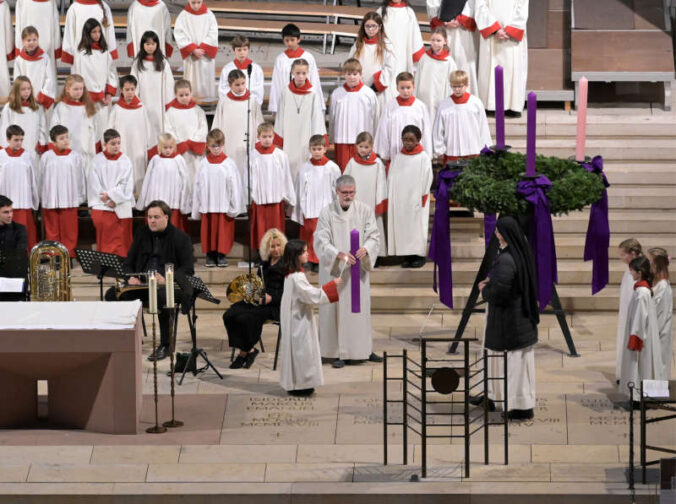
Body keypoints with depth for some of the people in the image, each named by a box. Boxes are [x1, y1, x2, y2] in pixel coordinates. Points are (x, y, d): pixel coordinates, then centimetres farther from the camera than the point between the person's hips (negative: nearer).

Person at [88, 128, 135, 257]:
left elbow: (126, 183, -3)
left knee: (121, 242, 0)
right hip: (102, 207, 0)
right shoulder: (97, 160, 3)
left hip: (121, 207, 0)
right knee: (104, 242, -1)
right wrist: (107, 200, -10)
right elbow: (94, 183, -1)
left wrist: (111, 195, -13)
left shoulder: (125, 161, 3)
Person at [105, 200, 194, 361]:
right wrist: (131, 277, -8)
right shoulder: (141, 234, 14)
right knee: (112, 294, -20)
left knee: (162, 297, -41)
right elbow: (128, 262, 16)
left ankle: (165, 345, -24)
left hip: (167, 283, -5)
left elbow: (188, 269, -8)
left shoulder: (180, 238, -1)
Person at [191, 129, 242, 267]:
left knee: (224, 232, 1)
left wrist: (234, 207, -6)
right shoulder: (204, 164, 3)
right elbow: (198, 186, 7)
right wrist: (196, 209, 5)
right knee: (209, 231, 6)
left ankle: (222, 255, 10)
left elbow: (234, 186, -3)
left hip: (224, 206, -2)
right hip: (207, 206, 2)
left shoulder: (229, 164, -4)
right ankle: (210, 255, 15)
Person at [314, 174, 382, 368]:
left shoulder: (364, 211, 2)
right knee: (337, 308, -2)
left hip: (358, 268, 3)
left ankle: (363, 349, 16)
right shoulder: (327, 213, -5)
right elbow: (321, 242, -11)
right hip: (334, 270, -3)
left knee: (360, 307, 7)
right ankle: (339, 352, 1)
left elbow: (373, 236, 0)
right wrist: (339, 254, -27)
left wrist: (365, 248, -22)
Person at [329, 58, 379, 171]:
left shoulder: (369, 94, -2)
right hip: (342, 140, 2)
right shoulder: (337, 93, 4)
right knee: (343, 170, 2)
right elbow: (332, 118, 11)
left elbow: (374, 118, 4)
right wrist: (331, 139, 12)